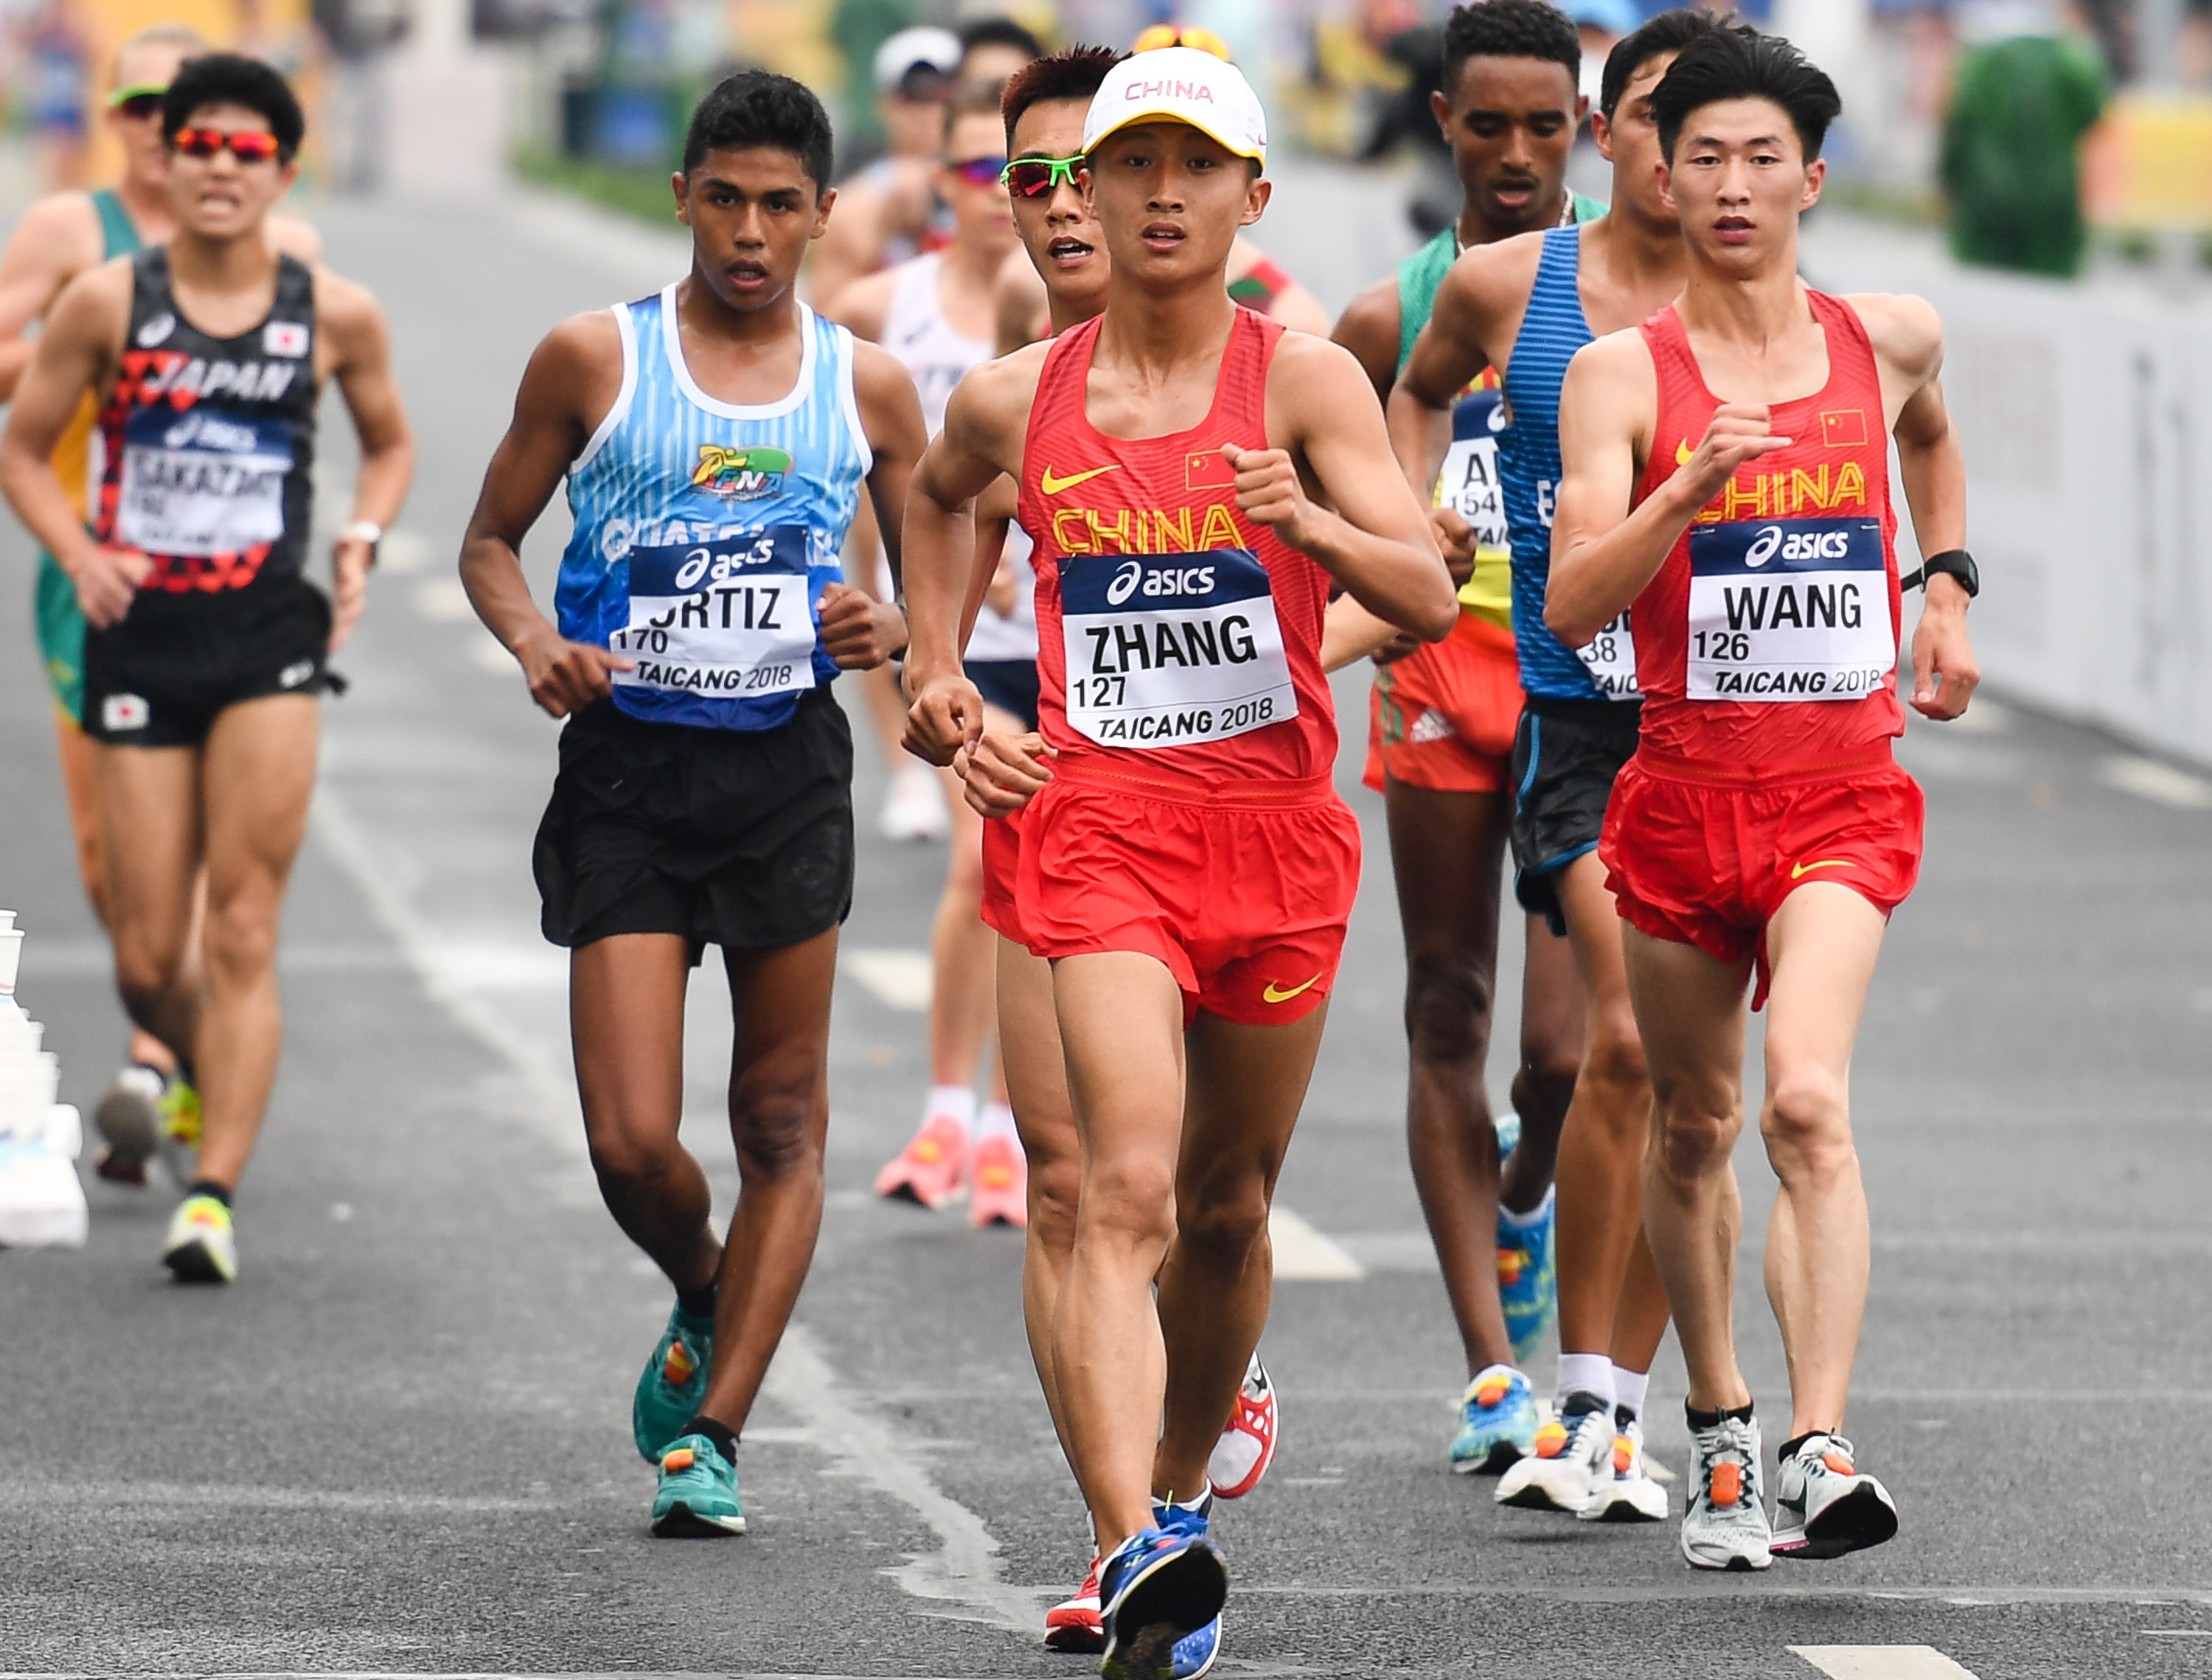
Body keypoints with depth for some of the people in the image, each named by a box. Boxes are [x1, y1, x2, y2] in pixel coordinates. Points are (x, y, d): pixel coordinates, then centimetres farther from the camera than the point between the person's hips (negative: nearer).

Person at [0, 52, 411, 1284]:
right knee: (148, 961, 3)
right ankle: (206, 1069, 36)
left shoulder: (335, 315, 3)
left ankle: (216, 1194, -13)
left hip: (271, 630, -1)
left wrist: (362, 542, 2)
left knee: (243, 930, -12)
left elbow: (390, 443, 20)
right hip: (142, 631, 1)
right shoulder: (108, 303, 0)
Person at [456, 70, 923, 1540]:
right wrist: (533, 639, -10)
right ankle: (705, 1303, 24)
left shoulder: (866, 387, 6)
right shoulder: (596, 360, 1)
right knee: (632, 1143, -8)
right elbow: (492, 540, 10)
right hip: (627, 769, -1)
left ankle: (711, 1430, 12)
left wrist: (896, 629, -8)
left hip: (790, 769, 2)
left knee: (782, 1126, 2)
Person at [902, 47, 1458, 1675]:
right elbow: (937, 499, 28)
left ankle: (1178, 1495, 38)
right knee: (1127, 1190, -18)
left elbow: (1430, 596, -12)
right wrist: (941, 683, 17)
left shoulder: (1305, 380, -3)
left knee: (1228, 1206, 14)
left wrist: (1311, 523, -31)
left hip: (1278, 832, 1)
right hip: (1100, 824, -1)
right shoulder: (1015, 400, 3)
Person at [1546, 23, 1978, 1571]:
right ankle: (1719, 1430, 33)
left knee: (1809, 1102, -21)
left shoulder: (1892, 340, 5)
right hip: (1684, 788, 1)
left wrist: (1947, 588, 21)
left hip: (1844, 792, -1)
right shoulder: (1622, 372, -3)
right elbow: (1572, 607, -14)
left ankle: (1821, 1449, -29)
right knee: (1693, 1123, 13)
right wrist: (1690, 490, -28)